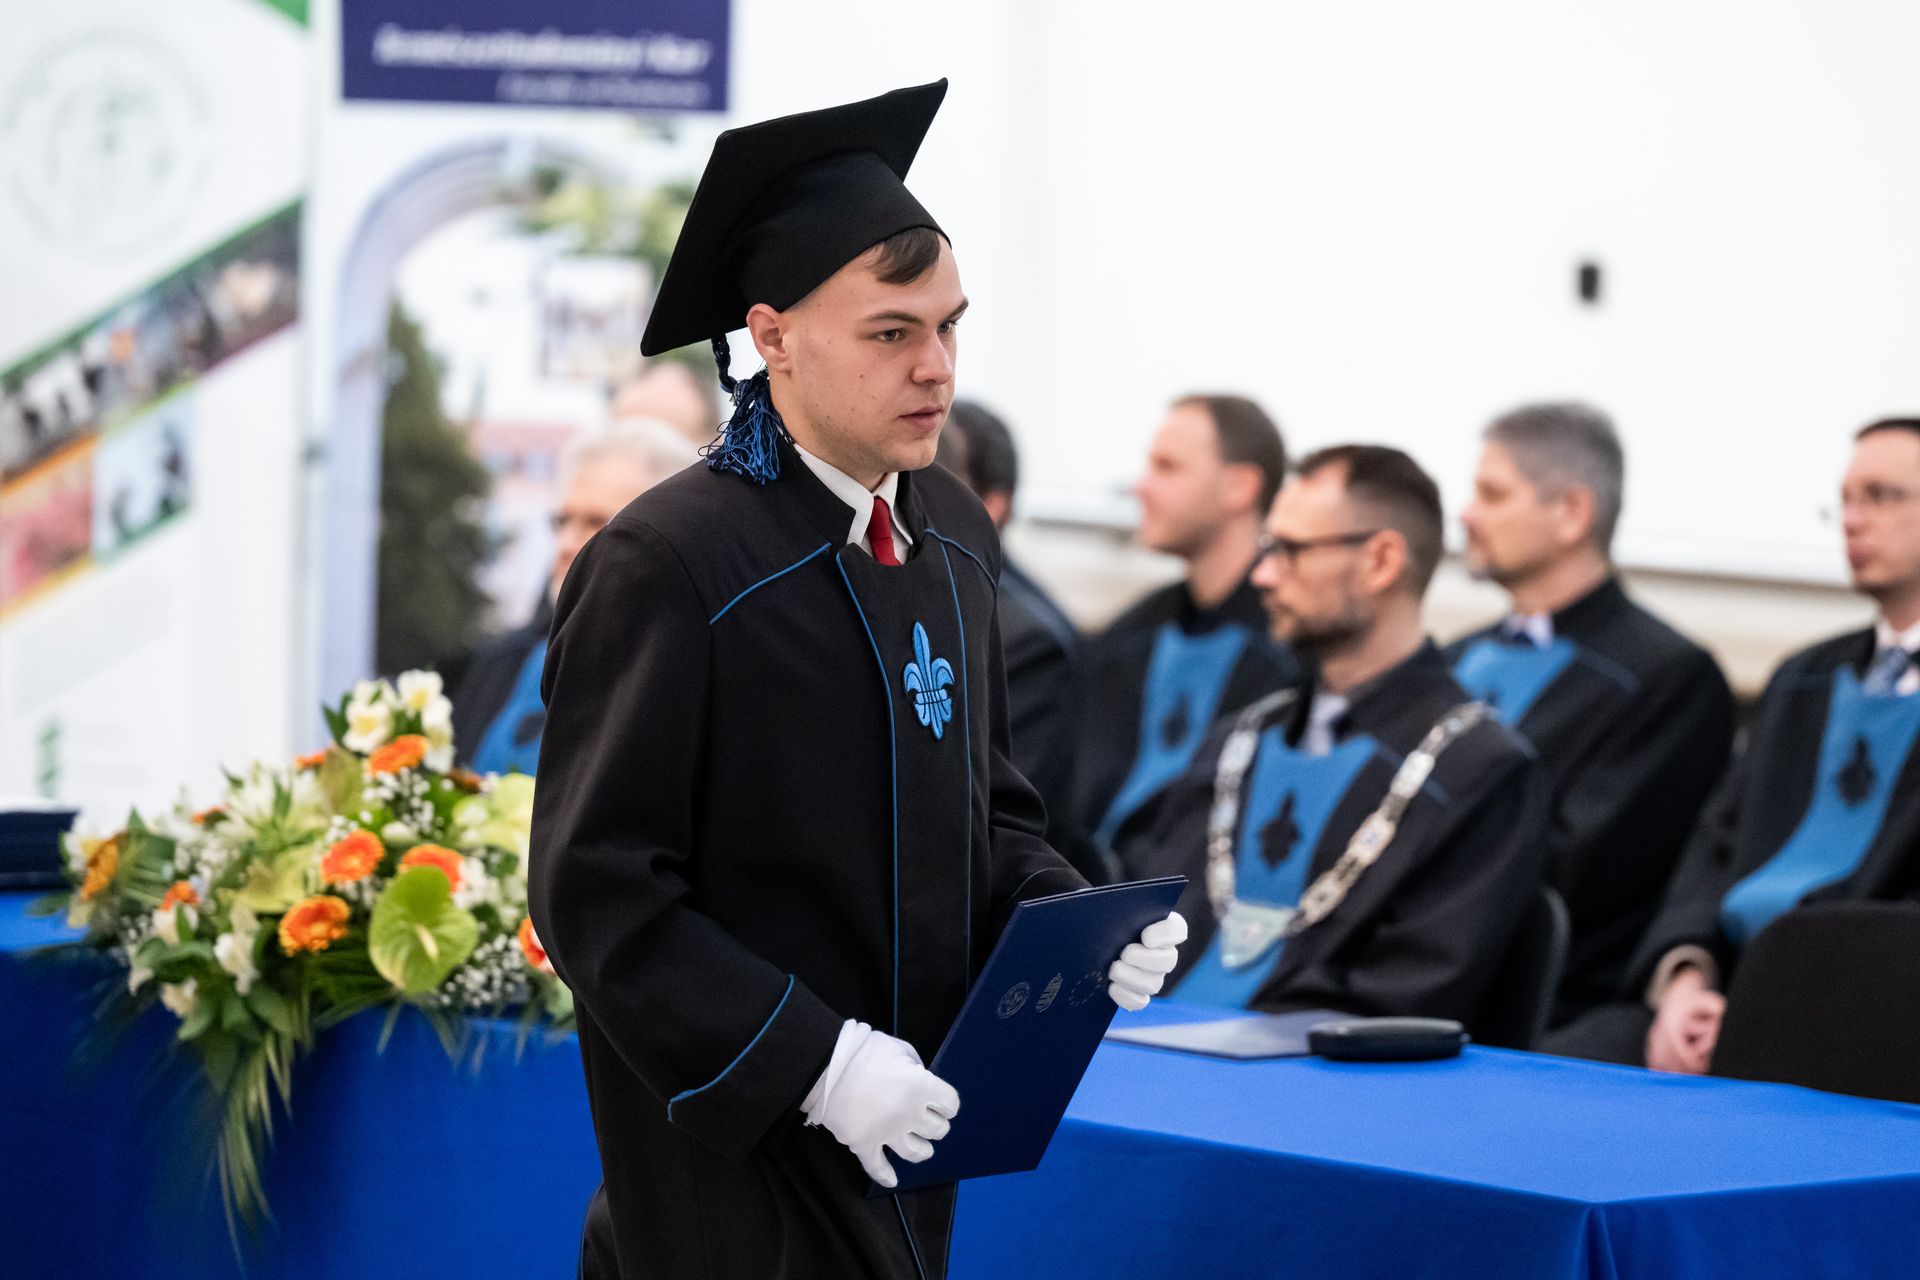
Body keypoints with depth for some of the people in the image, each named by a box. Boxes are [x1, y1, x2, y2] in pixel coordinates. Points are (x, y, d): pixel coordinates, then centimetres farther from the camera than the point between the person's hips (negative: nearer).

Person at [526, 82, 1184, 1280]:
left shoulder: (954, 535, 6)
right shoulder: (669, 564, -16)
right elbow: (600, 896, -17)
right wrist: (815, 1062, -21)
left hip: (906, 1125, 7)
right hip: (739, 1149, -7)